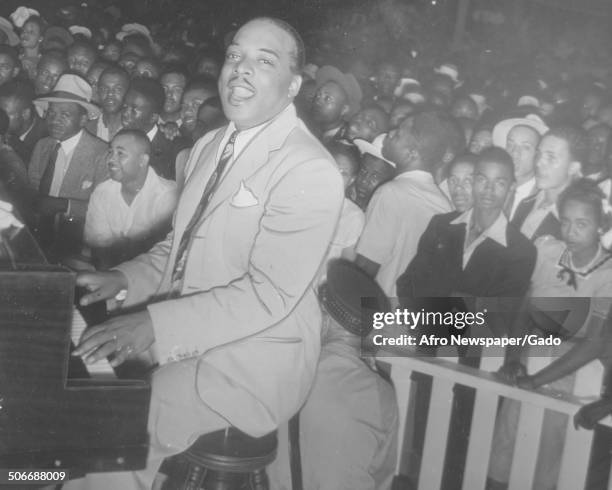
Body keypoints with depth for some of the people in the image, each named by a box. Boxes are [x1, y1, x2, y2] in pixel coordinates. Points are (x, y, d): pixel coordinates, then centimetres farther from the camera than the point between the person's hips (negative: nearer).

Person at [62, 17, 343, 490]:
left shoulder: (311, 172, -18)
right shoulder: (209, 146, 10)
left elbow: (269, 294, -23)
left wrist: (155, 325, -28)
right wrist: (128, 278, 0)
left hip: (254, 359, -8)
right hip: (186, 332, 8)